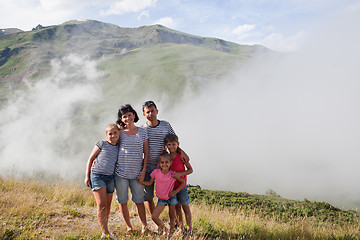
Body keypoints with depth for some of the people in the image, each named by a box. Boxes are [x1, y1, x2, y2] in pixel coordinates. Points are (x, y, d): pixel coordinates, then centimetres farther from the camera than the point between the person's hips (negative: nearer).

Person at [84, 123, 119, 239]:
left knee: (108, 206, 10)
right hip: (97, 175, -5)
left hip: (110, 177, 5)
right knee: (102, 204, -11)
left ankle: (105, 230, 24)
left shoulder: (119, 148, 11)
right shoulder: (101, 144, -1)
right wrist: (87, 176, -1)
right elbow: (91, 159, 2)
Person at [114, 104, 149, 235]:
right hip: (120, 172, 0)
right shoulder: (119, 132, 4)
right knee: (122, 201, 7)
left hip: (137, 173, 0)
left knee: (139, 201, 5)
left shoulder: (142, 131, 5)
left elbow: (146, 152, 5)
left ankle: (144, 226, 23)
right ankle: (129, 227, 23)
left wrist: (144, 171, -1)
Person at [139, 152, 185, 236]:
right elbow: (150, 182, 0)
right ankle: (163, 228, 19)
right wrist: (140, 181, -12)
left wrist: (175, 191, -12)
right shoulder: (156, 172, -13)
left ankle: (171, 229, 37)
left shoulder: (172, 174, -15)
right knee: (154, 216, -8)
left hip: (171, 198, -1)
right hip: (161, 199, 1)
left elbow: (183, 182, -4)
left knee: (172, 216, 12)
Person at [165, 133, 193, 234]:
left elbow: (190, 170, -7)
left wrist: (179, 174, -20)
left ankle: (189, 228, 16)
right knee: (177, 207, 14)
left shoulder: (181, 156, -13)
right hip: (171, 186, 4)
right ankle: (181, 227, 26)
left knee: (185, 207, 5)